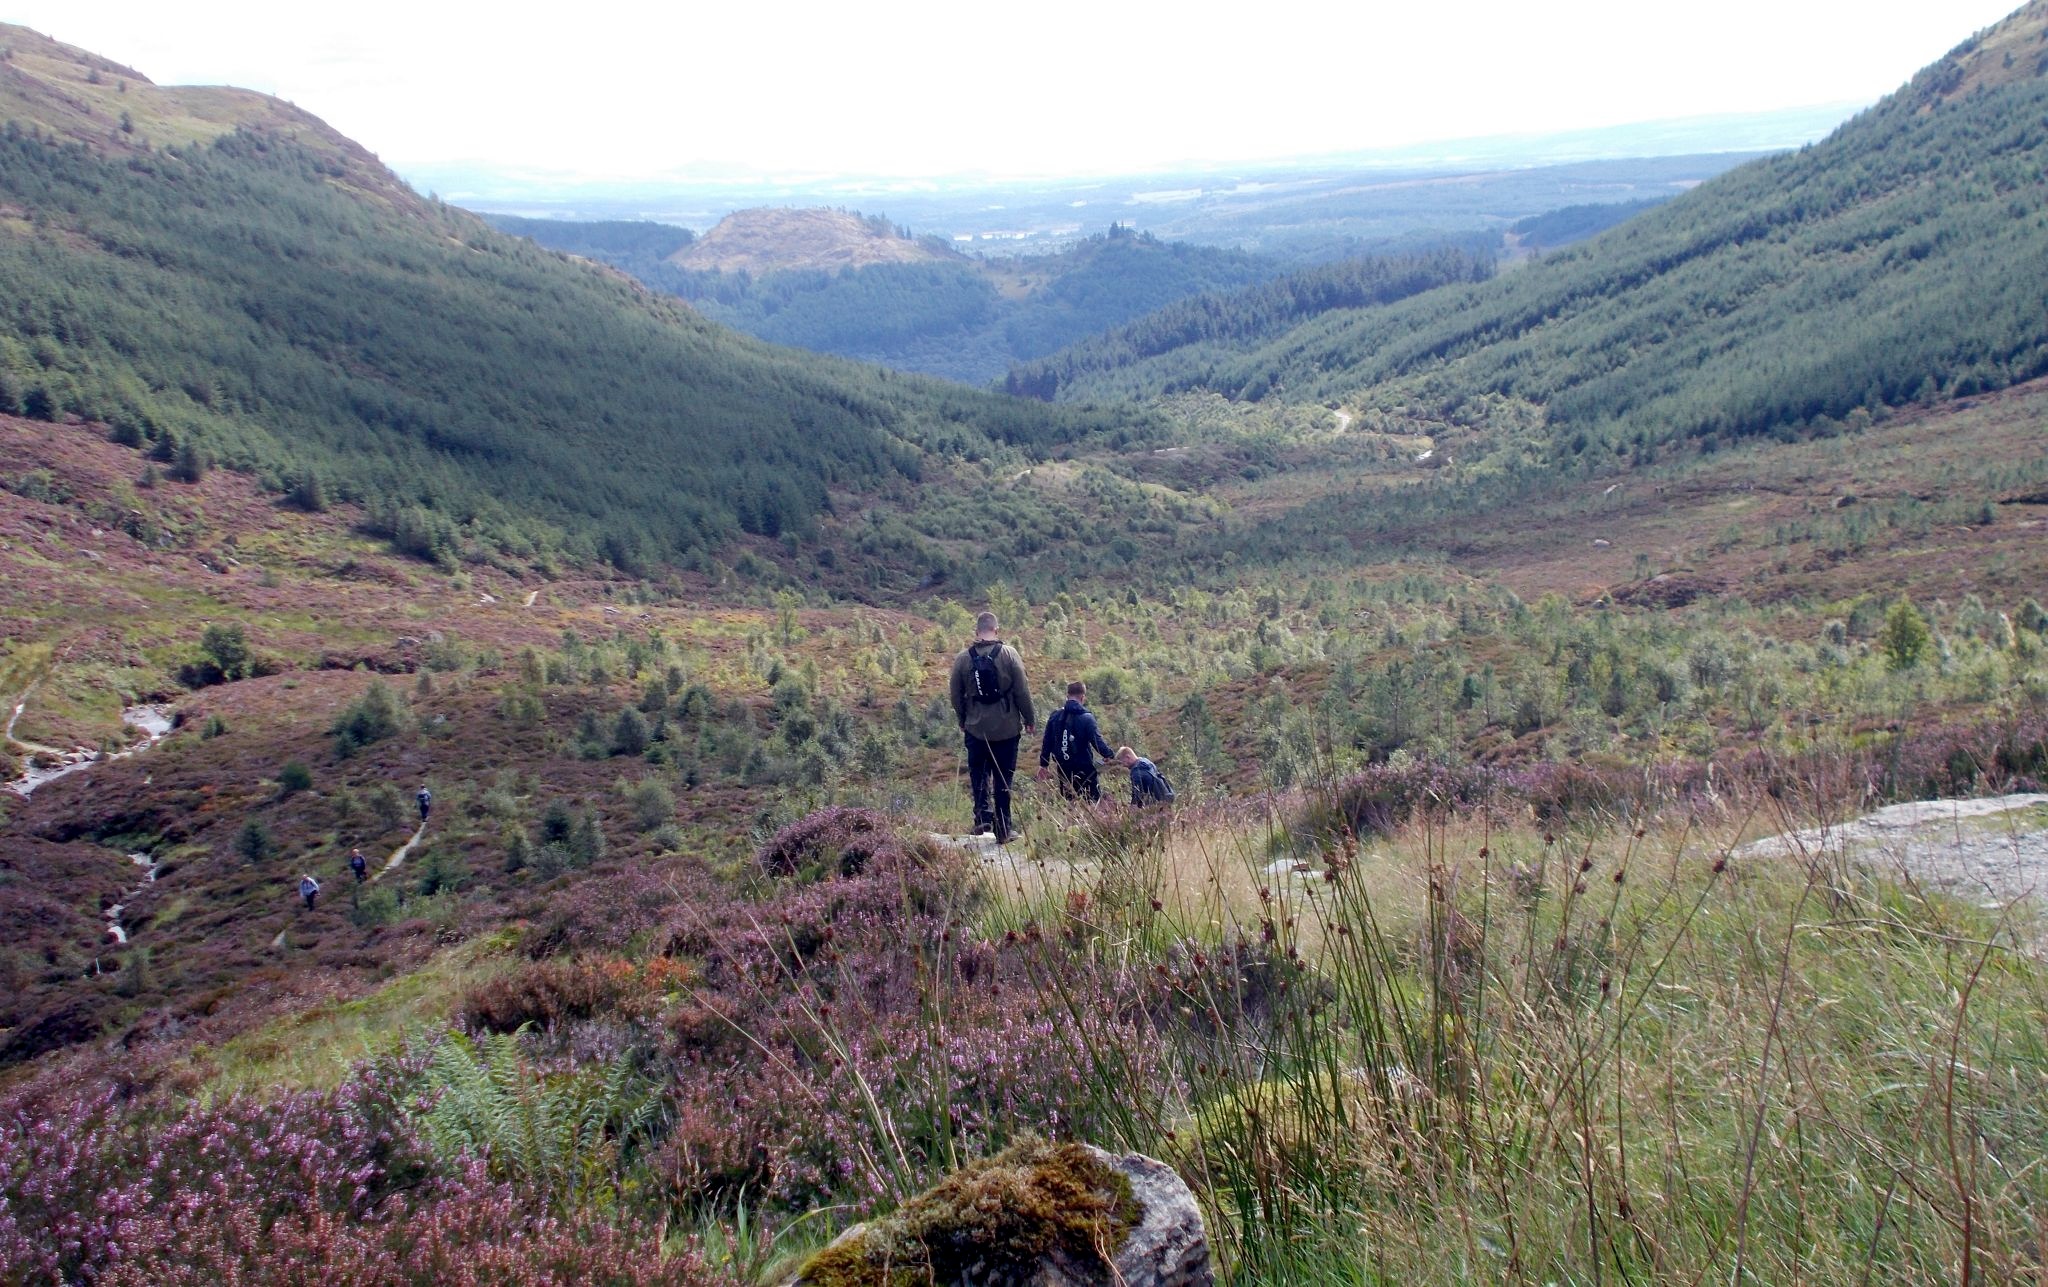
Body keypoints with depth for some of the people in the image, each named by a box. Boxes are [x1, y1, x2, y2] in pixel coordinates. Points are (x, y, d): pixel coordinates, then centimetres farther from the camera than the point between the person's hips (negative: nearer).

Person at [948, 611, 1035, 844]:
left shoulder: (963, 658, -2)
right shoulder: (1008, 654, -8)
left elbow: (956, 694, 4)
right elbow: (1022, 691, -7)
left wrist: (962, 721, 19)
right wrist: (1030, 719, 6)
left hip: (976, 728, 1)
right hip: (1007, 728, -1)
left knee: (979, 774, 16)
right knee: (1003, 779, 7)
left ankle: (983, 814, -4)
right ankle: (1003, 830, 9)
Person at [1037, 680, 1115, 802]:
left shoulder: (1055, 716, 3)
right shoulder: (1086, 718, -12)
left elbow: (1047, 742, 8)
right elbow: (1098, 742, -14)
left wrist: (1043, 764, 18)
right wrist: (1111, 757, 0)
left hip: (1063, 769, 5)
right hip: (1085, 770, -5)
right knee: (1092, 804, 1)